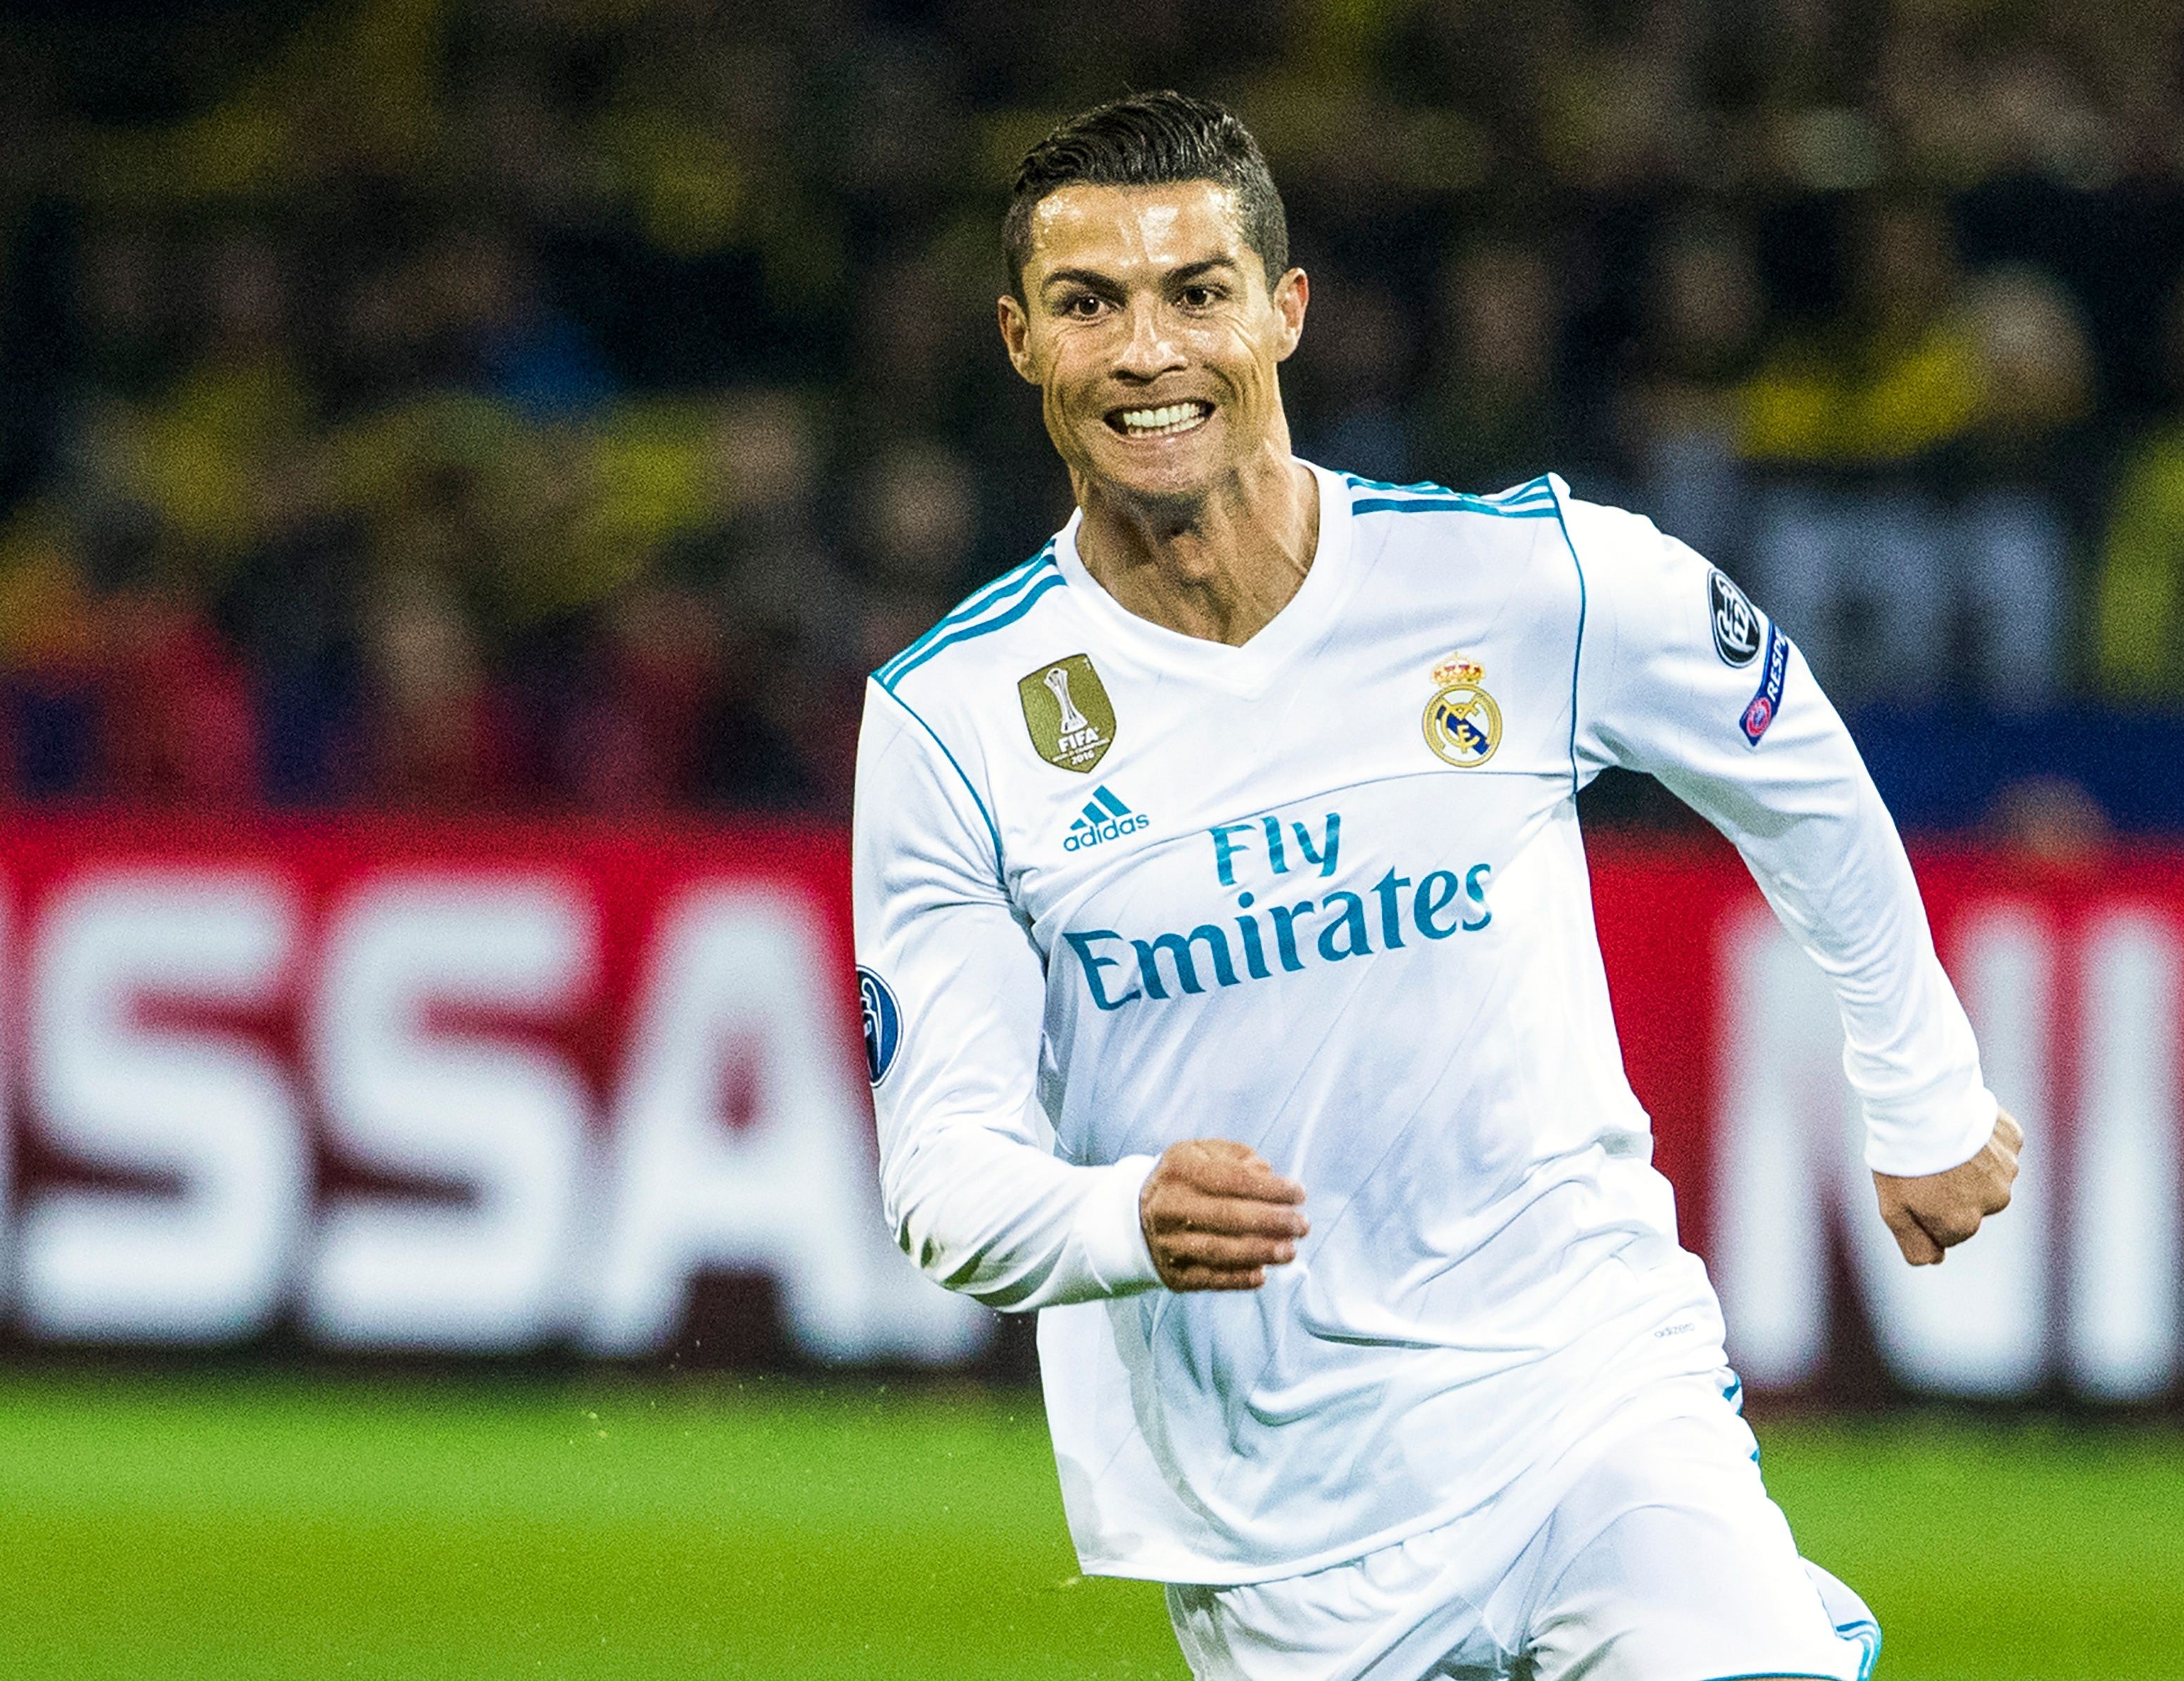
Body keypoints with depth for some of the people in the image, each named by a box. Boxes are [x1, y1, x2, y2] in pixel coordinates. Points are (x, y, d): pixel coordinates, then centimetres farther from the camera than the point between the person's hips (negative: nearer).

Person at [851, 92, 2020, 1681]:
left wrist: (1926, 1100, 21)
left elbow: (1803, 781, 13)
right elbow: (945, 1171, -8)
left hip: (1597, 1393, -1)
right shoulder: (948, 721, -6)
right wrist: (1130, 1219, -28)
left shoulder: (1537, 581, -5)